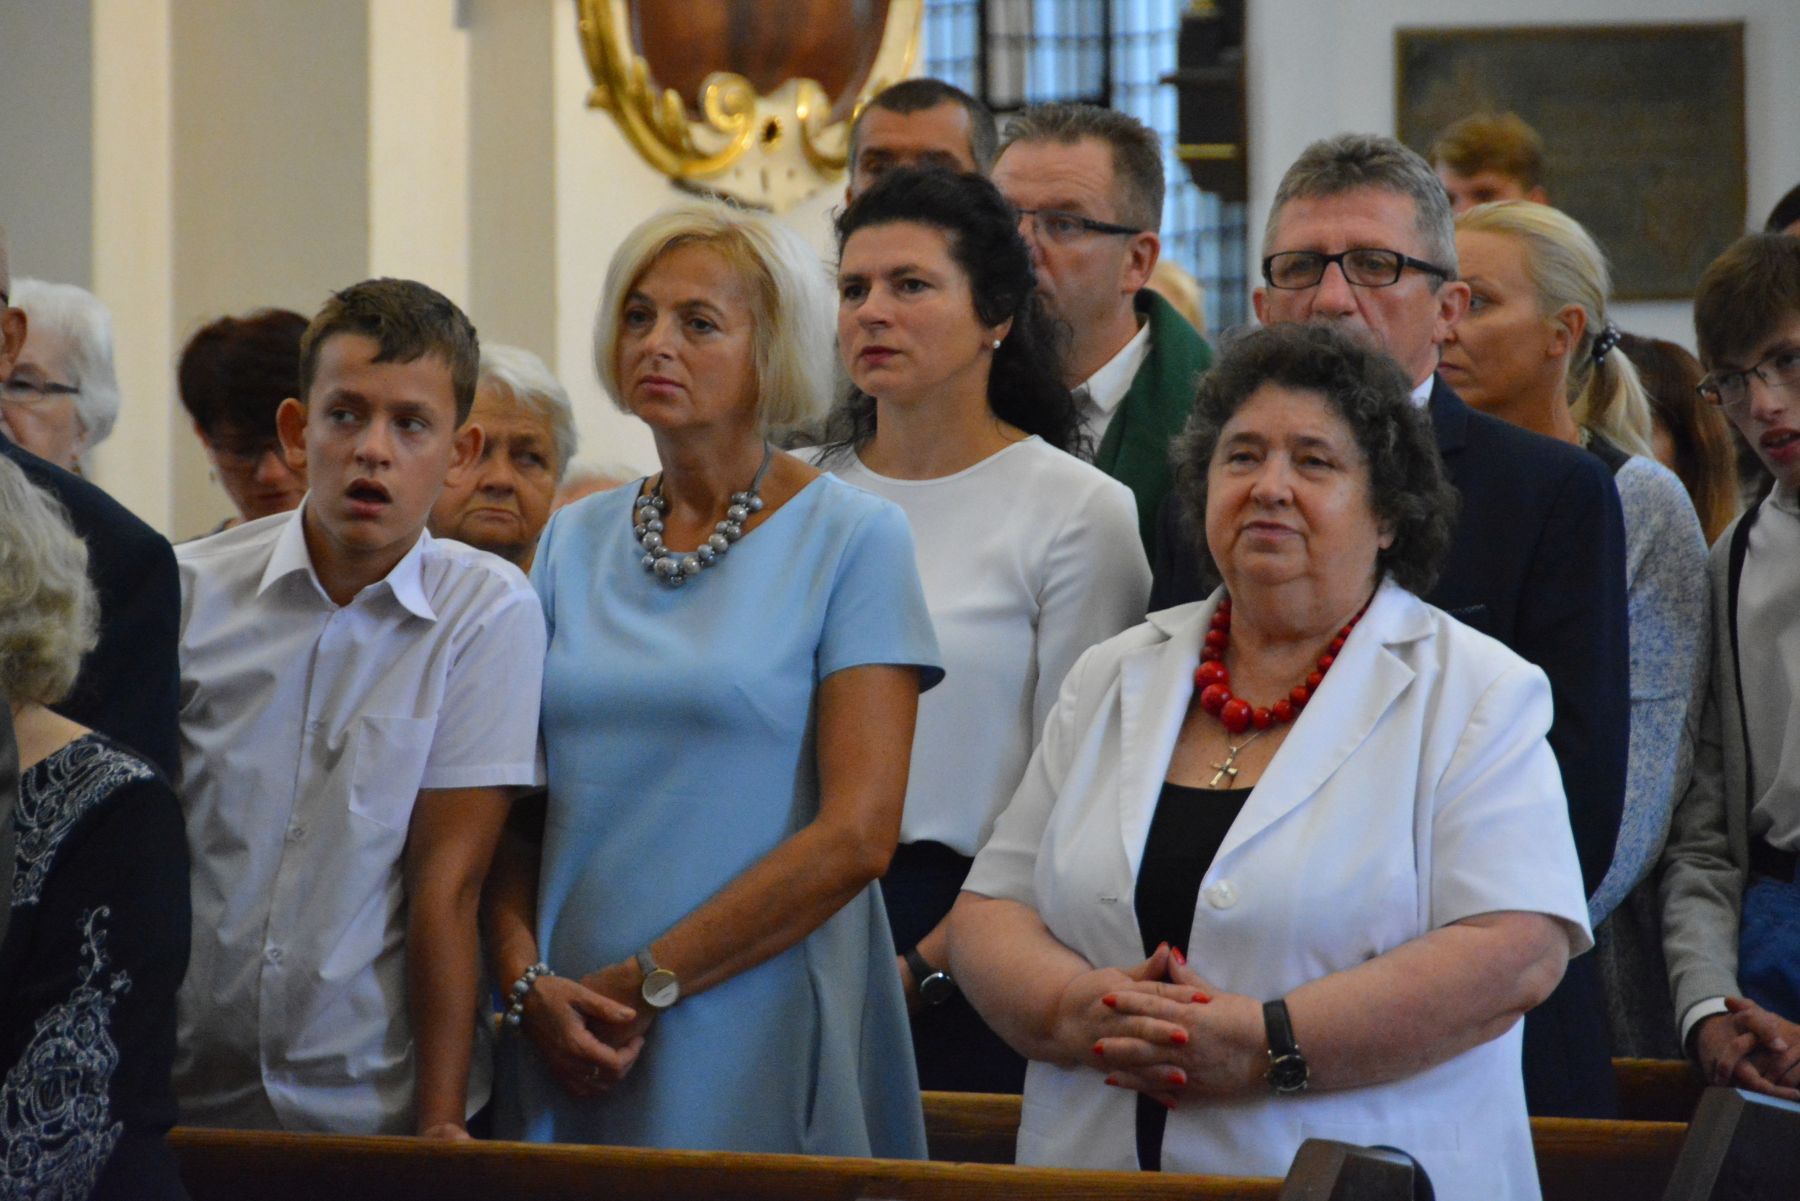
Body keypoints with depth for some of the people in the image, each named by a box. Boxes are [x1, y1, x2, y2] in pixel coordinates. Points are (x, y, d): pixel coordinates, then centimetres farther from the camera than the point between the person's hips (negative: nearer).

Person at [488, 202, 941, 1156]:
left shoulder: (852, 538, -3)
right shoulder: (575, 540, 10)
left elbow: (858, 834, -11)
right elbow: (515, 808, 10)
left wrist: (643, 983, -12)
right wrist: (530, 979, -9)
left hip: (759, 1051, -4)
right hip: (571, 1050, 4)